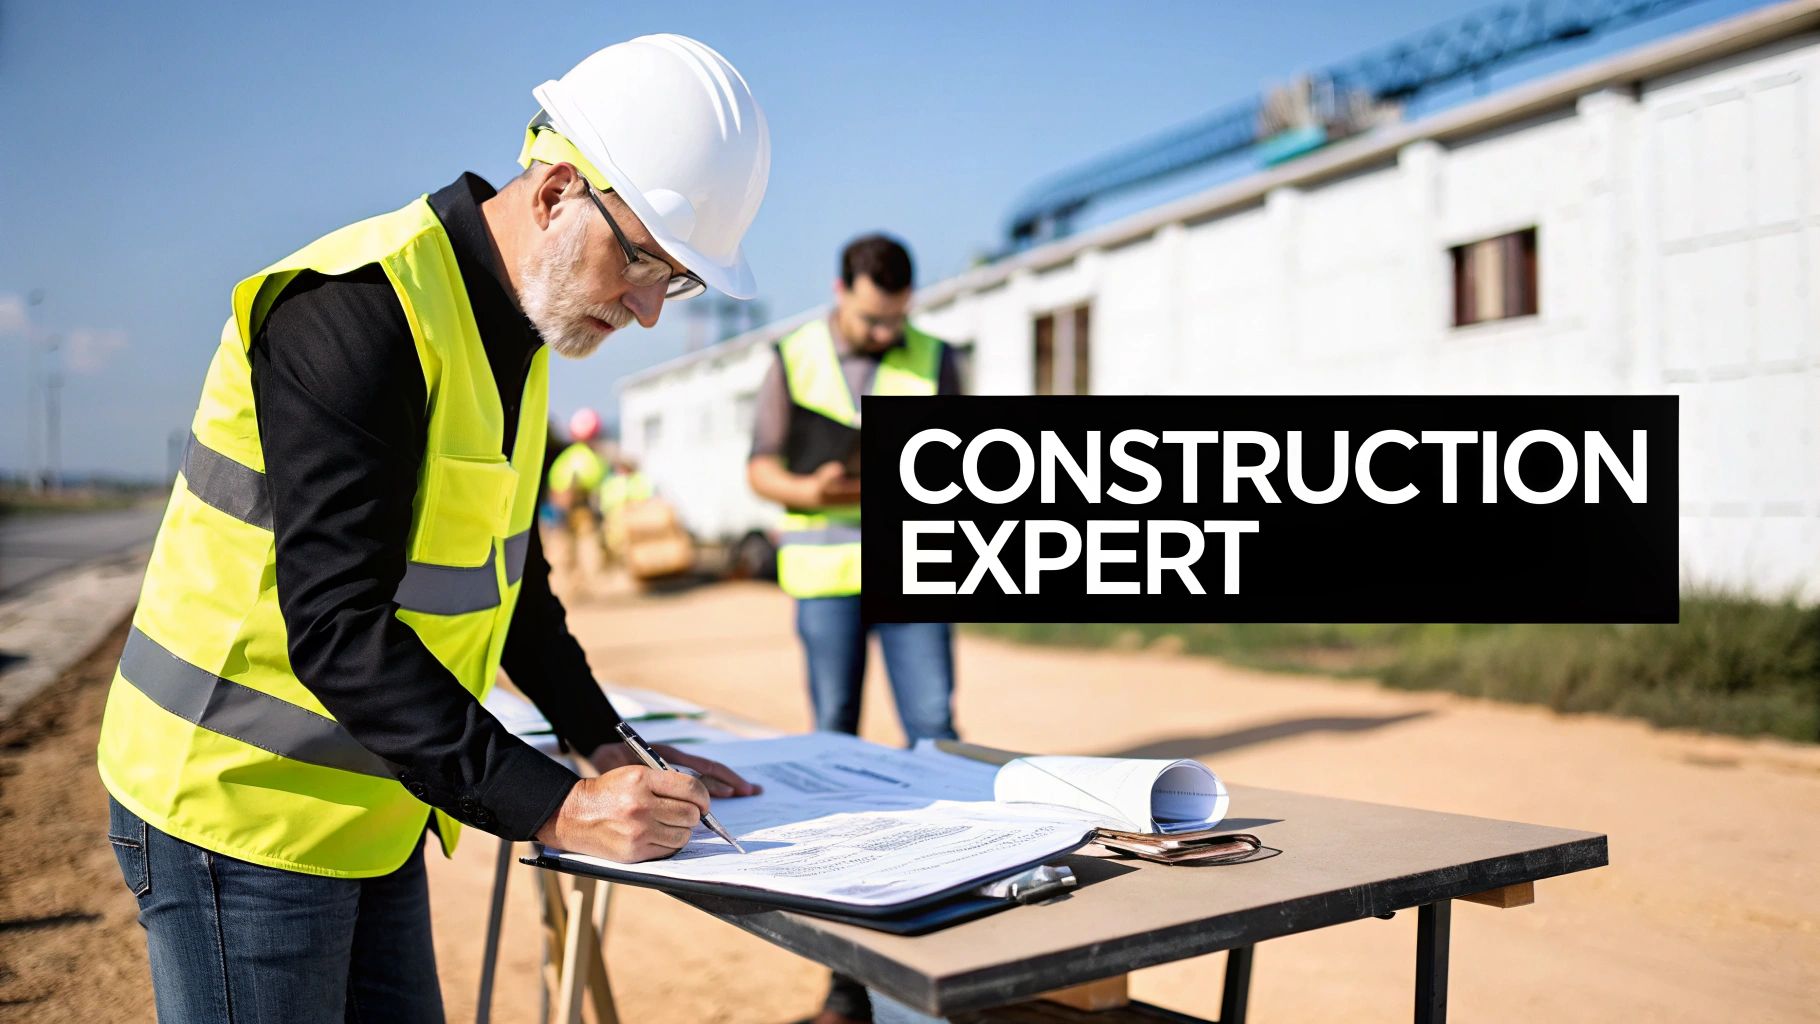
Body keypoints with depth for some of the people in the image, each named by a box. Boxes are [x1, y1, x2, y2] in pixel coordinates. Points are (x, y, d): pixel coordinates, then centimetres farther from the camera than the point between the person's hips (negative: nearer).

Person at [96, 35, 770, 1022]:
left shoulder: (519, 320, 6)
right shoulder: (355, 310, -23)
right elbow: (337, 630, -28)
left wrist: (611, 750, 8)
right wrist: (555, 808, -27)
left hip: (369, 813, 8)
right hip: (239, 805, -8)